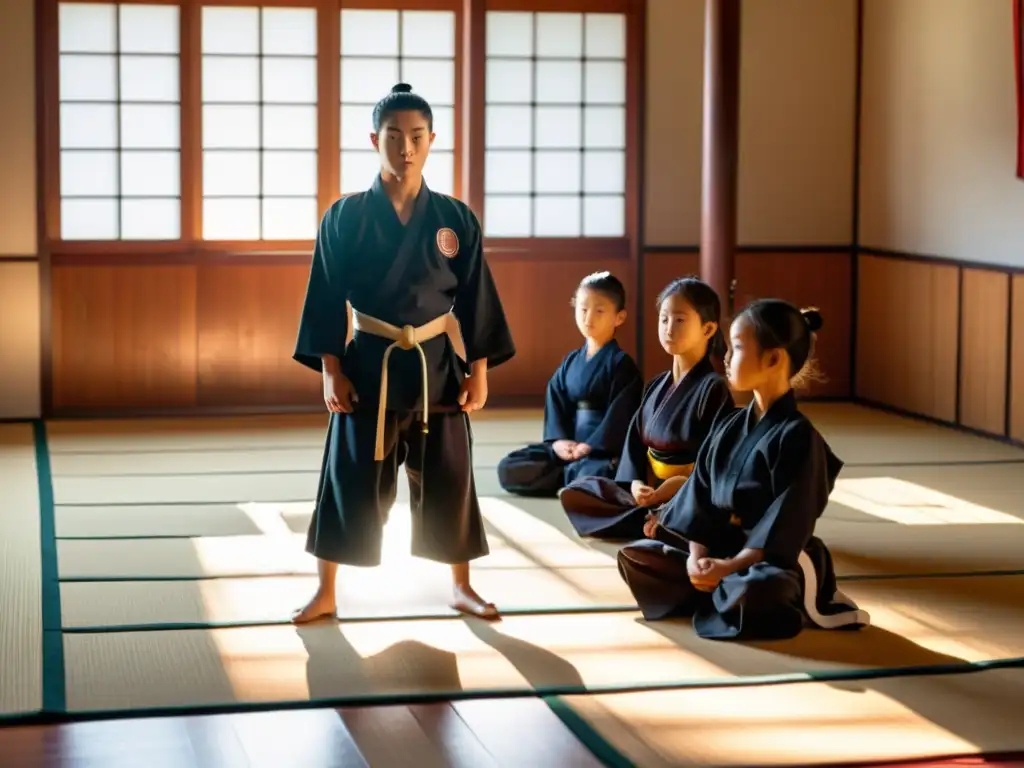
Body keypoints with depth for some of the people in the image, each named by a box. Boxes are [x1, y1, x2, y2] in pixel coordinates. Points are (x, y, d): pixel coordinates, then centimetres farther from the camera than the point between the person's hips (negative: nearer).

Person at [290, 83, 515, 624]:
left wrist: (479, 370, 0)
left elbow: (476, 297, 4)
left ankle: (461, 587, 25)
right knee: (351, 479, 3)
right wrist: (330, 370, -7)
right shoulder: (345, 217, -4)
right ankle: (325, 593, 16)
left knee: (447, 479, 9)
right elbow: (326, 298, -3)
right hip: (368, 366, -1)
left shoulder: (455, 219, 1)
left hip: (436, 366, 2)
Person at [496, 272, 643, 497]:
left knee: (595, 475, -42)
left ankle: (569, 475, -8)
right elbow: (555, 402, 8)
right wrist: (558, 440, -10)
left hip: (605, 449, -7)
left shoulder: (621, 364, -5)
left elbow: (620, 415, -13)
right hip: (567, 446, 7)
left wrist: (591, 446, -20)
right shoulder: (571, 362, 14)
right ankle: (576, 475, -13)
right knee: (509, 469, -8)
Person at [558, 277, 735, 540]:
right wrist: (635, 483, -10)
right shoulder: (656, 387, 13)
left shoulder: (714, 389, -9)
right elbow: (634, 444, 9)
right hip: (648, 492, 8)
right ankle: (653, 521, -9)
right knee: (573, 494, -4)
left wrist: (678, 489, -24)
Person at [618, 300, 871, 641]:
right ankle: (724, 593, -5)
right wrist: (697, 556, -12)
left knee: (755, 593, -40)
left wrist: (730, 567, -26)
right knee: (633, 556, 0)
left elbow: (786, 525, -21)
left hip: (776, 561, -7)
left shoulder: (797, 437, -16)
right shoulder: (730, 427, 7)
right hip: (717, 549, 7)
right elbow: (700, 496, 3)